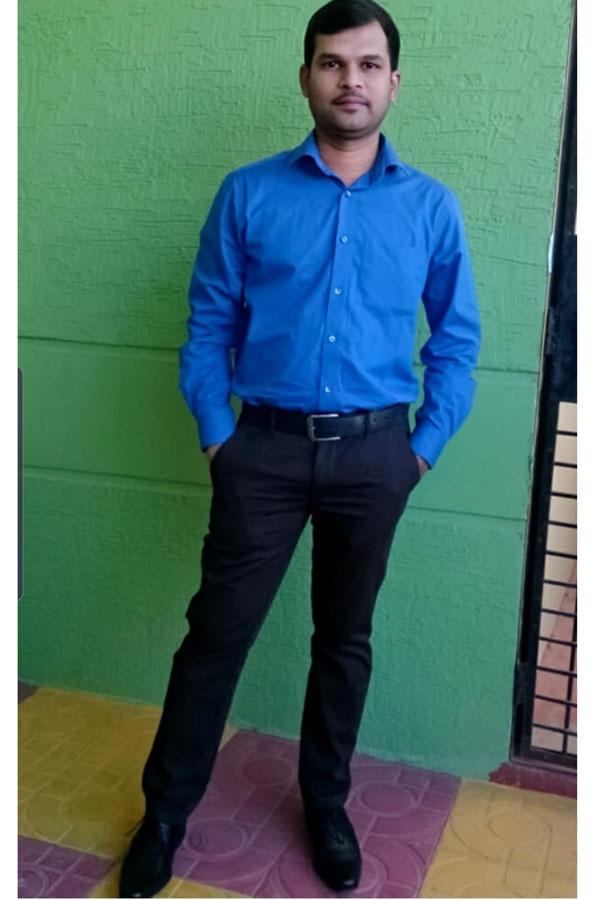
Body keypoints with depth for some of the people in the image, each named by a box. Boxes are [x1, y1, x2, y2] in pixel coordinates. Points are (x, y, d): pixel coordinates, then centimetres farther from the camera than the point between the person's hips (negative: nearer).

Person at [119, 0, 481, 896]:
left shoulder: (432, 206, 2)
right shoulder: (248, 194, 0)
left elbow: (457, 337, 7)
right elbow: (209, 324, 2)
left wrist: (424, 447, 2)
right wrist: (215, 436, -3)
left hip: (373, 455, 1)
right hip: (266, 448, -1)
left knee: (345, 639, 14)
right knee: (217, 632, 5)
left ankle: (326, 804, 34)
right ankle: (166, 812, 25)